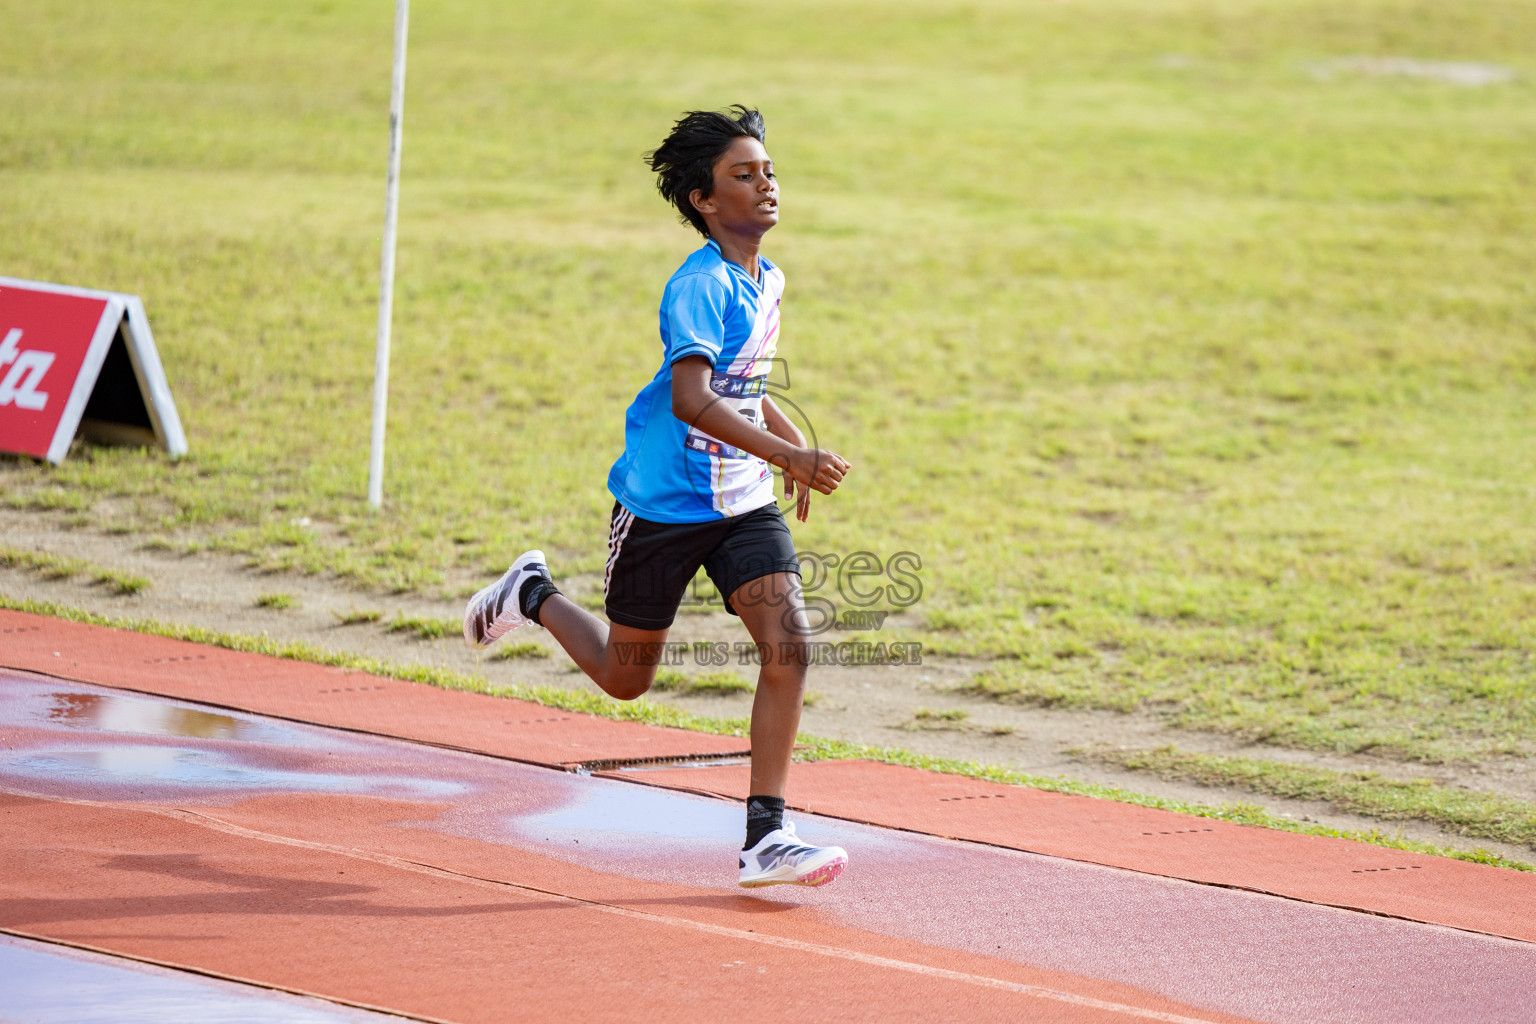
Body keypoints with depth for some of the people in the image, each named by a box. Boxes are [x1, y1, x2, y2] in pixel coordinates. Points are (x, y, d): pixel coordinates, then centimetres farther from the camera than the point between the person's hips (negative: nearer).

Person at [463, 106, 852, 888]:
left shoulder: (766, 282, 6)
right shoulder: (700, 286, -21)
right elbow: (691, 399, -36)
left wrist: (797, 448, 10)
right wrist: (788, 456, -43)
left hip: (746, 504, 6)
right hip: (664, 503, -6)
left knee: (787, 644, -15)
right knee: (625, 677, 10)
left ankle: (764, 837, -13)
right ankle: (534, 595, 41)